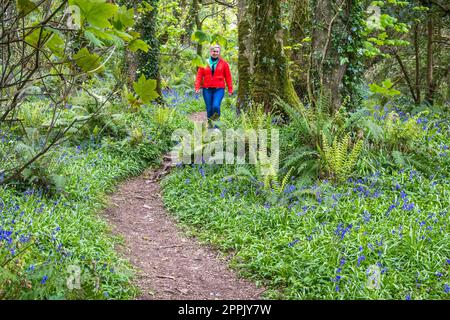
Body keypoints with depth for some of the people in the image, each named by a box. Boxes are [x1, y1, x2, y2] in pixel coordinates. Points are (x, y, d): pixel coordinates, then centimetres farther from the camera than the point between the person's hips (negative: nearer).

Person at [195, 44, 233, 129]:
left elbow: (228, 77, 5)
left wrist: (230, 90, 2)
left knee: (216, 106, -20)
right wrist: (197, 87, -3)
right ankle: (210, 124, 19)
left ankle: (216, 121, 1)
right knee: (209, 109, 3)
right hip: (207, 89, 2)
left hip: (219, 89, -2)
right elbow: (199, 76, 7)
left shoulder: (223, 63, 5)